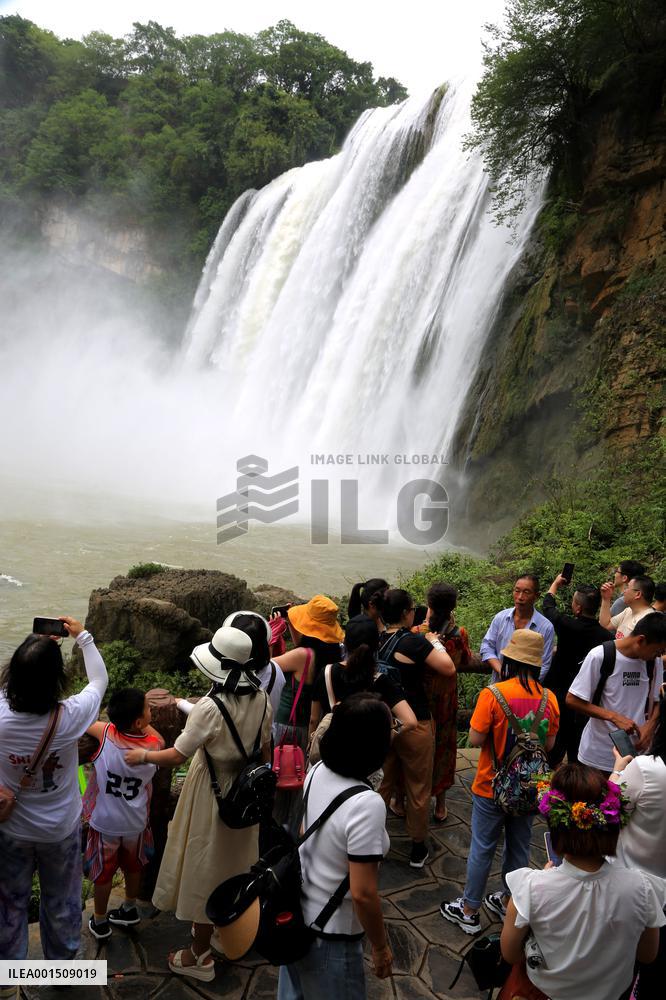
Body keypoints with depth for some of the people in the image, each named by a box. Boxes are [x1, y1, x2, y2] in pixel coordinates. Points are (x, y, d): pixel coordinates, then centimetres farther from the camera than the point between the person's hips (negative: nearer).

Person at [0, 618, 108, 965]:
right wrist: (82, 636, -2)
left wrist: (39, 646, -4)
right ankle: (61, 963, 45)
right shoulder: (70, 717, -30)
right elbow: (99, 680, -9)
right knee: (61, 902, 23)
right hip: (62, 830, -1)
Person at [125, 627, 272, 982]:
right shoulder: (260, 698, -11)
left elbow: (178, 754, -21)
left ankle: (200, 955, 30)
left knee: (205, 867, 12)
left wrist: (142, 756, -3)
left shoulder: (210, 707, -30)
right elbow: (265, 749, 1)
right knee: (234, 861, 27)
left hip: (213, 793, -6)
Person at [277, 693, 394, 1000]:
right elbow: (362, 894, -26)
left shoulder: (317, 772, -10)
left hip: (294, 914, 6)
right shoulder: (366, 804, -32)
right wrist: (380, 947, -10)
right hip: (329, 935, -6)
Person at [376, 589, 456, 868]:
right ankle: (418, 848, 26)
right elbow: (449, 669, -17)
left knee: (382, 784, 22)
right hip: (414, 724, -6)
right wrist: (435, 643, -3)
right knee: (418, 788, 12)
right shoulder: (414, 642, -20)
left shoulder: (377, 642, -2)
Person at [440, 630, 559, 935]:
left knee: (482, 849, 11)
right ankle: (508, 901, 39)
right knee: (518, 847, 21)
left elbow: (475, 740, -19)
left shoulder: (493, 694, -22)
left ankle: (469, 911, 25)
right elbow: (549, 745, 2)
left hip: (492, 787, -4)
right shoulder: (549, 699, -8)